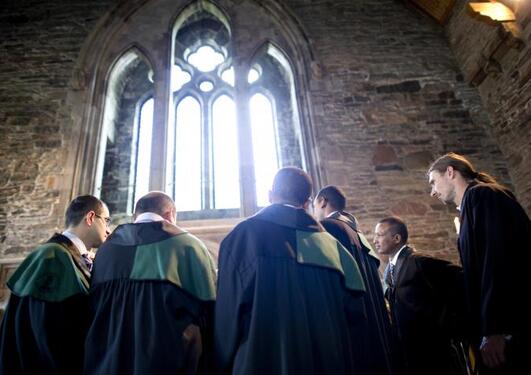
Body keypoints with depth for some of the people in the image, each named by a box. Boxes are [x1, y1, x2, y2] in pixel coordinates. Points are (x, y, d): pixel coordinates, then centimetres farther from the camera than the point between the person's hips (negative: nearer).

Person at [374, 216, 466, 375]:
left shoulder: (418, 262, -17)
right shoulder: (389, 269, 8)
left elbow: (460, 278, -21)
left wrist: (449, 324, -17)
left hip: (434, 346, -8)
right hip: (409, 349, 8)